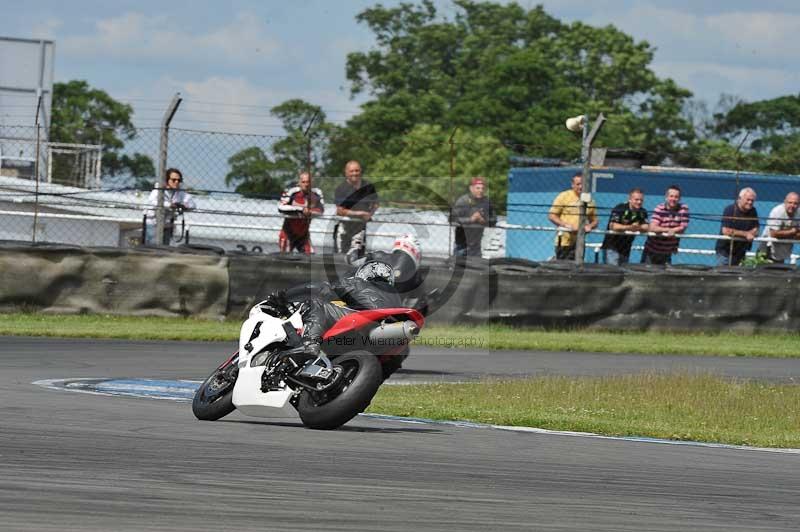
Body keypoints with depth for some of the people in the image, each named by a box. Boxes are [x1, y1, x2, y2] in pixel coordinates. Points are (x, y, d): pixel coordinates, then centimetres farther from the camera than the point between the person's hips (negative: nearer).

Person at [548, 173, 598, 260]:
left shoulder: (589, 201, 10)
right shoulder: (564, 196, 0)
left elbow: (594, 221, 19)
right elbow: (551, 216, -2)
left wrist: (589, 226, -5)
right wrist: (566, 225, -15)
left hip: (579, 243, 3)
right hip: (564, 241, -3)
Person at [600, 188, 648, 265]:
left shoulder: (642, 212, 2)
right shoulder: (620, 209, -13)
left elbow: (646, 228, -9)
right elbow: (613, 226, -25)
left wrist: (638, 228, -33)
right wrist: (629, 227, -36)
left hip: (625, 249, 5)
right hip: (612, 247, -5)